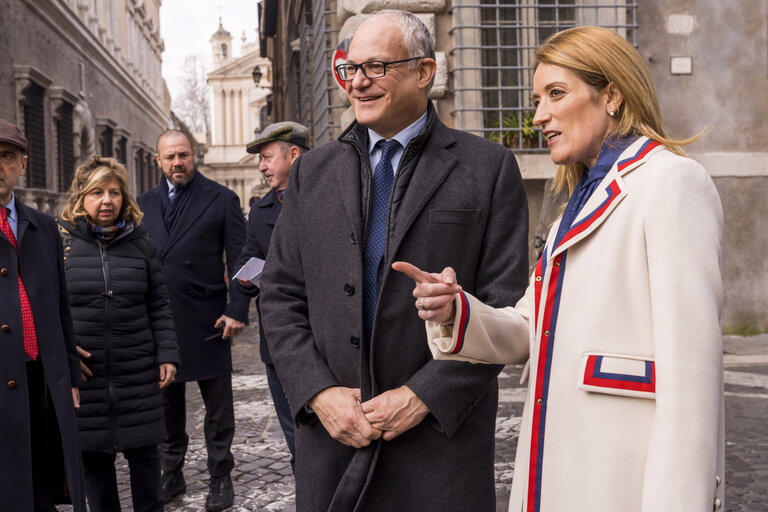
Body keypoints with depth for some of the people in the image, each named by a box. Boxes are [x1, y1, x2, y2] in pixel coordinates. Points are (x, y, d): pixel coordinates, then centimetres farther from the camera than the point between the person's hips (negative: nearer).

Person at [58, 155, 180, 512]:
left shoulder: (139, 243, 6)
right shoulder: (59, 239, -1)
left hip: (138, 373, 2)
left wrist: (167, 355, 2)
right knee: (94, 456, 8)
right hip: (83, 373, -1)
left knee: (144, 450, 8)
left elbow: (158, 306, 9)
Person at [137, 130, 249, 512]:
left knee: (217, 404, 5)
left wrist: (237, 310, -12)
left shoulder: (221, 199, -1)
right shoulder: (144, 204, 10)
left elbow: (238, 260, -3)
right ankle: (171, 474, 26)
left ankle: (220, 477, 18)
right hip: (157, 319, 4)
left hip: (206, 320, -3)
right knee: (166, 401, 12)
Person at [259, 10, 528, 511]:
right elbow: (281, 295, 7)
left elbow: (506, 302, -6)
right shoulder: (313, 171, 9)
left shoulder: (489, 167, -2)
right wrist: (318, 392, -6)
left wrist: (424, 395, -12)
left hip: (443, 430, -2)